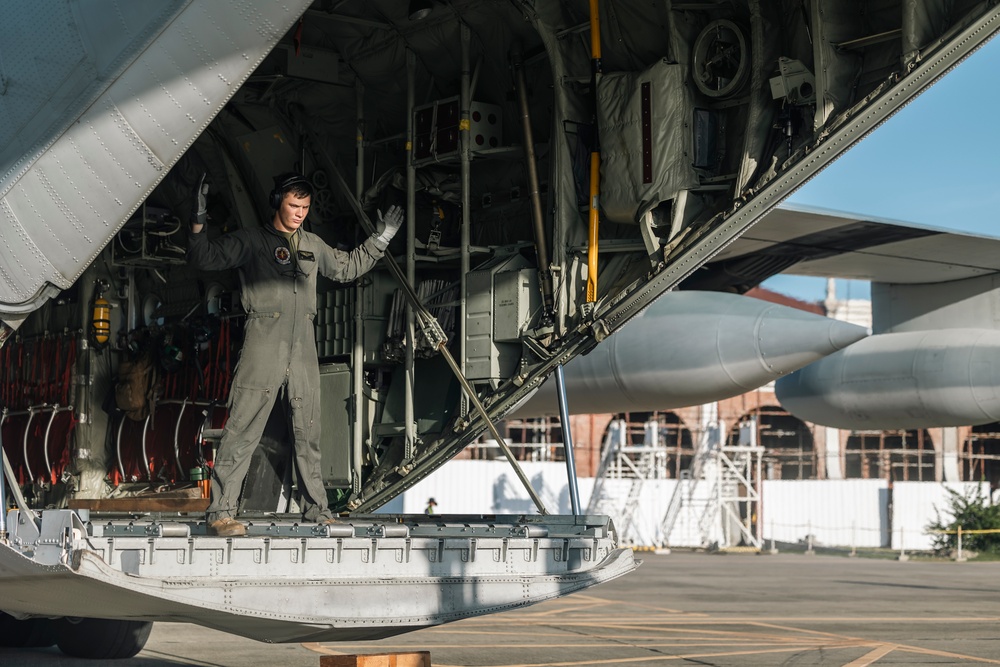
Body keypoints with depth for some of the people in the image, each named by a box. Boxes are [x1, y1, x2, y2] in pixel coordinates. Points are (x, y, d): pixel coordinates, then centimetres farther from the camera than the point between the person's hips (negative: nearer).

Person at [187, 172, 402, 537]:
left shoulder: (312, 245, 20)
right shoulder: (251, 239, 4)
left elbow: (347, 267, 35)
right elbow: (204, 258, -5)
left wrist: (381, 239, 32)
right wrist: (198, 222, -20)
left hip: (303, 346, 5)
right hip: (263, 342, -5)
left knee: (309, 430, 9)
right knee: (243, 428, -11)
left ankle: (316, 507, 18)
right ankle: (221, 511, -12)